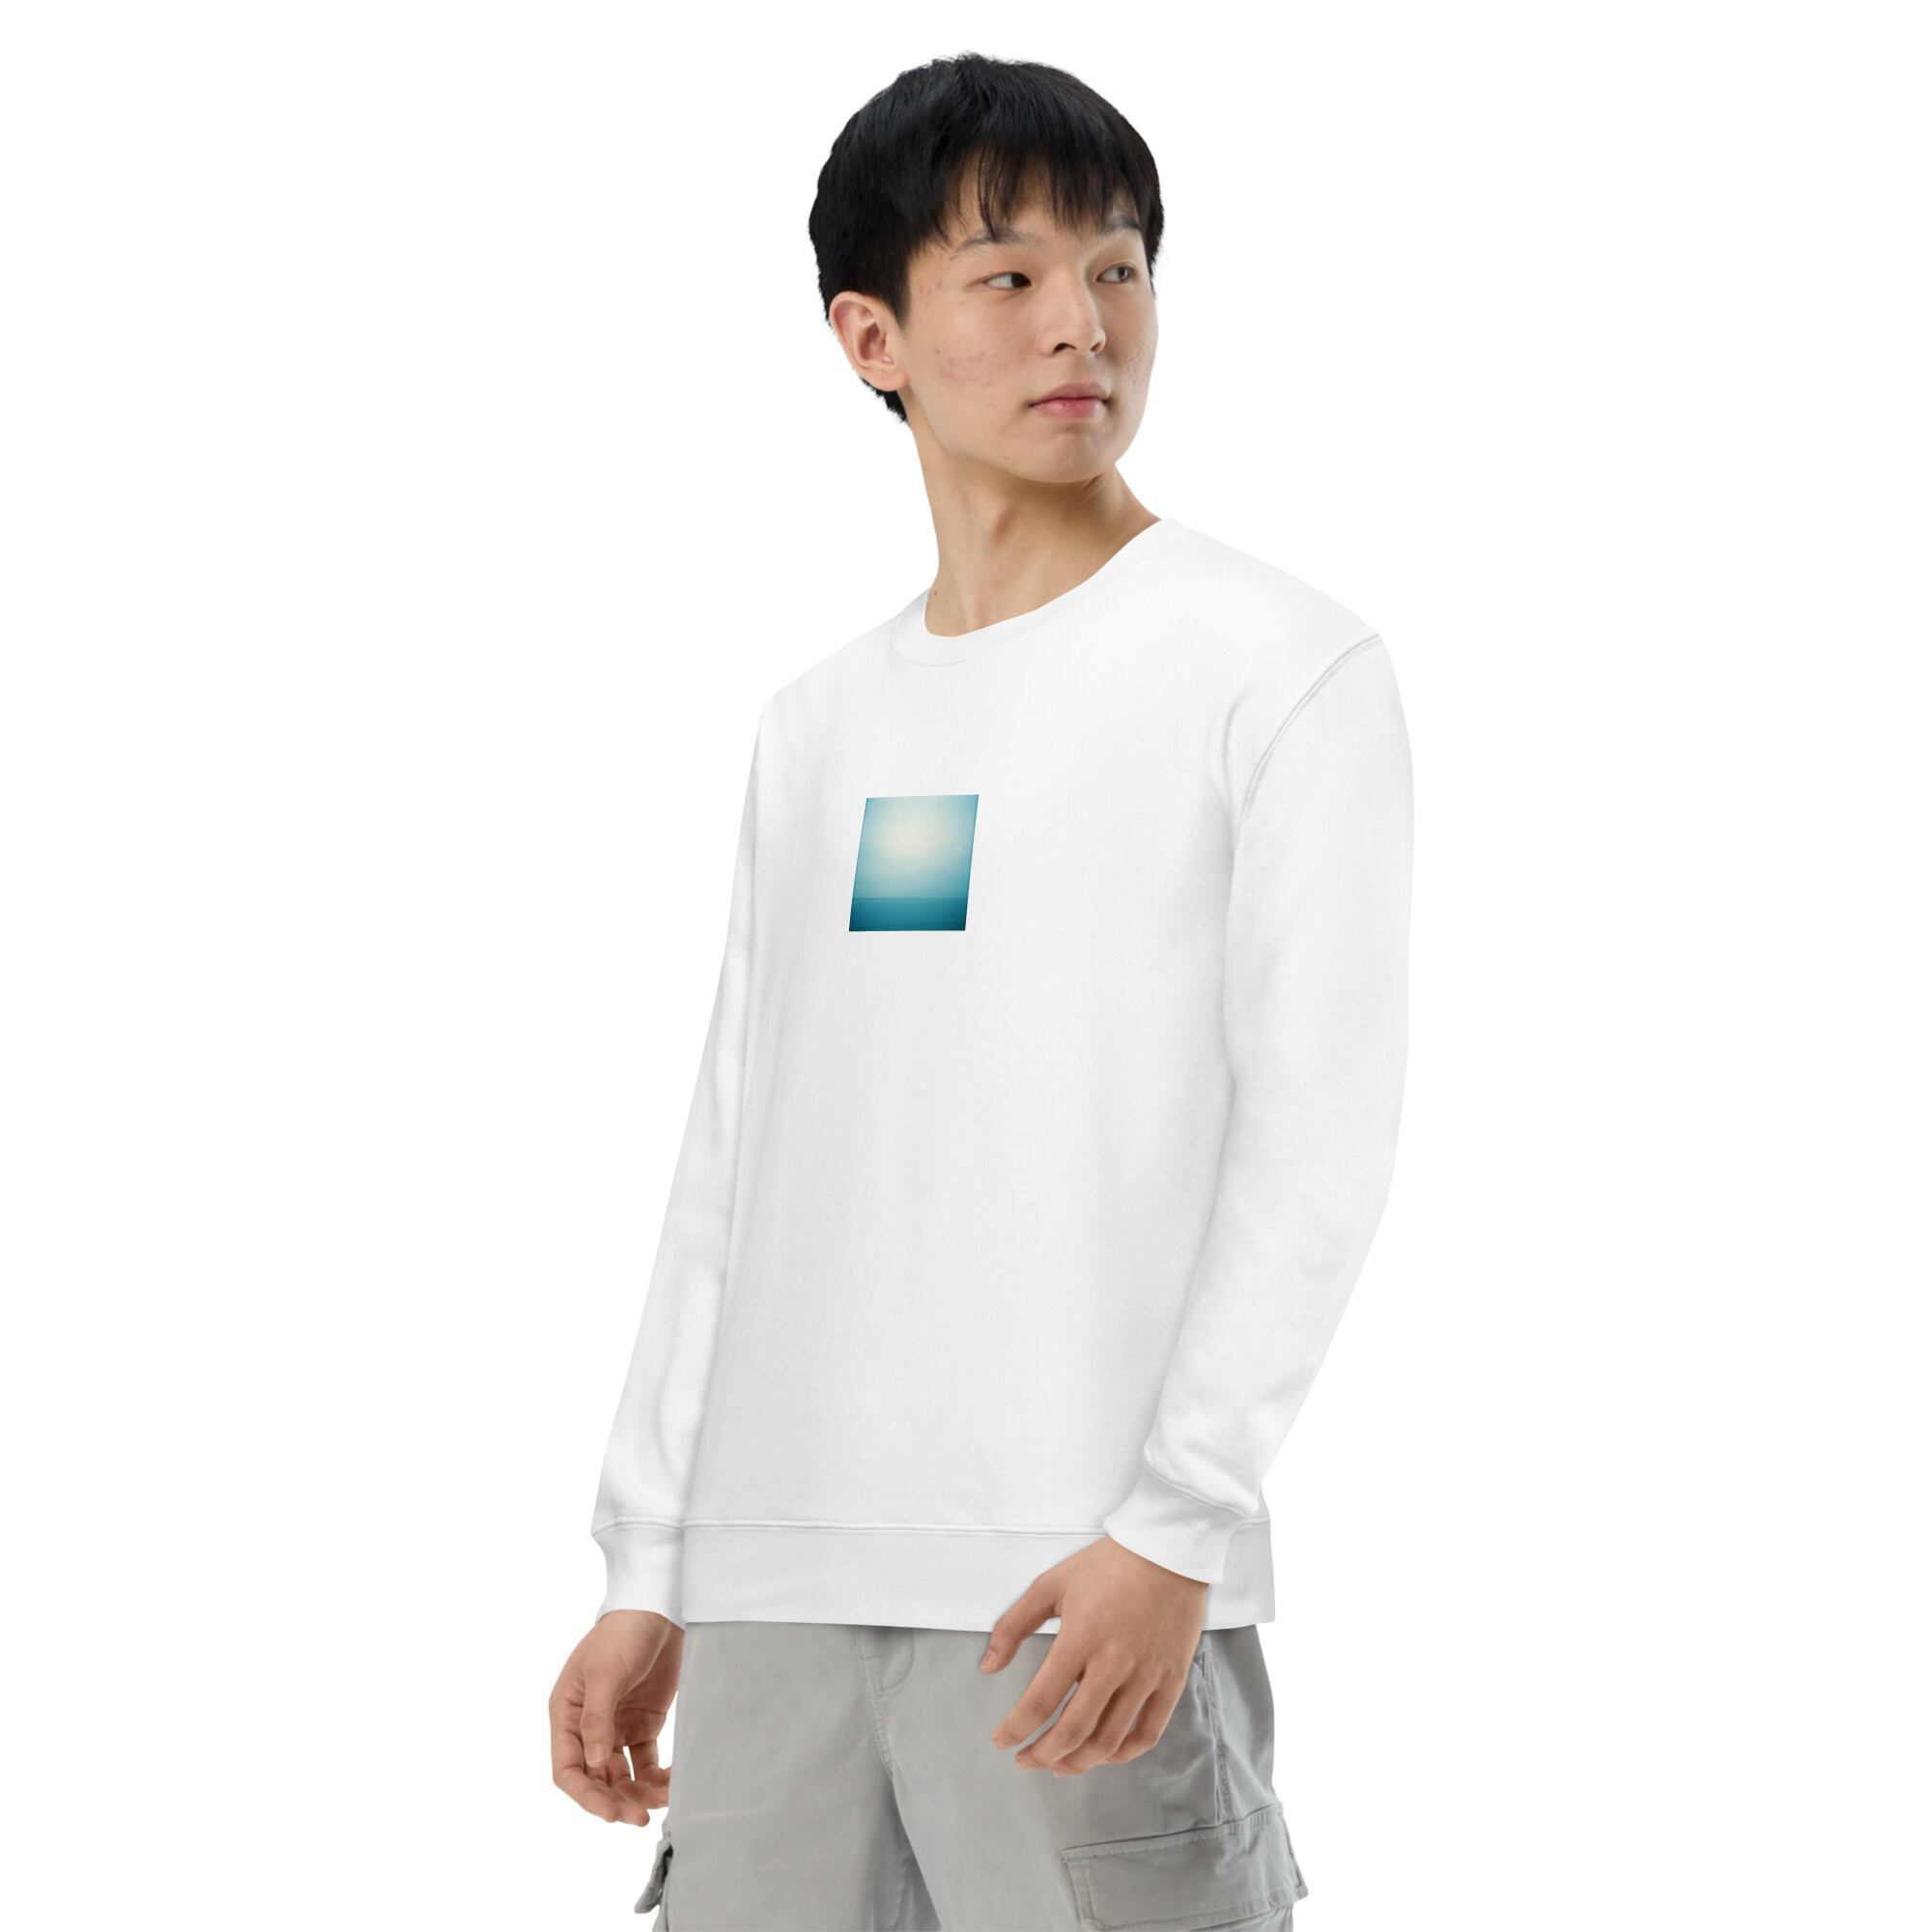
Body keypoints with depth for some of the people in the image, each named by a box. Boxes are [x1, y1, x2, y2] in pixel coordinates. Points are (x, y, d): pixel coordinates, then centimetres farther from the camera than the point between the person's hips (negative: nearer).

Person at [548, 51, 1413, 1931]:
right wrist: (647, 1573, 13)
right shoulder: (814, 726, 17)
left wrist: (1173, 1527, -15)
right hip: (773, 1591, 5)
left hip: (1083, 1591, -5)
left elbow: (1322, 1133, -7)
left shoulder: (1286, 665, 0)